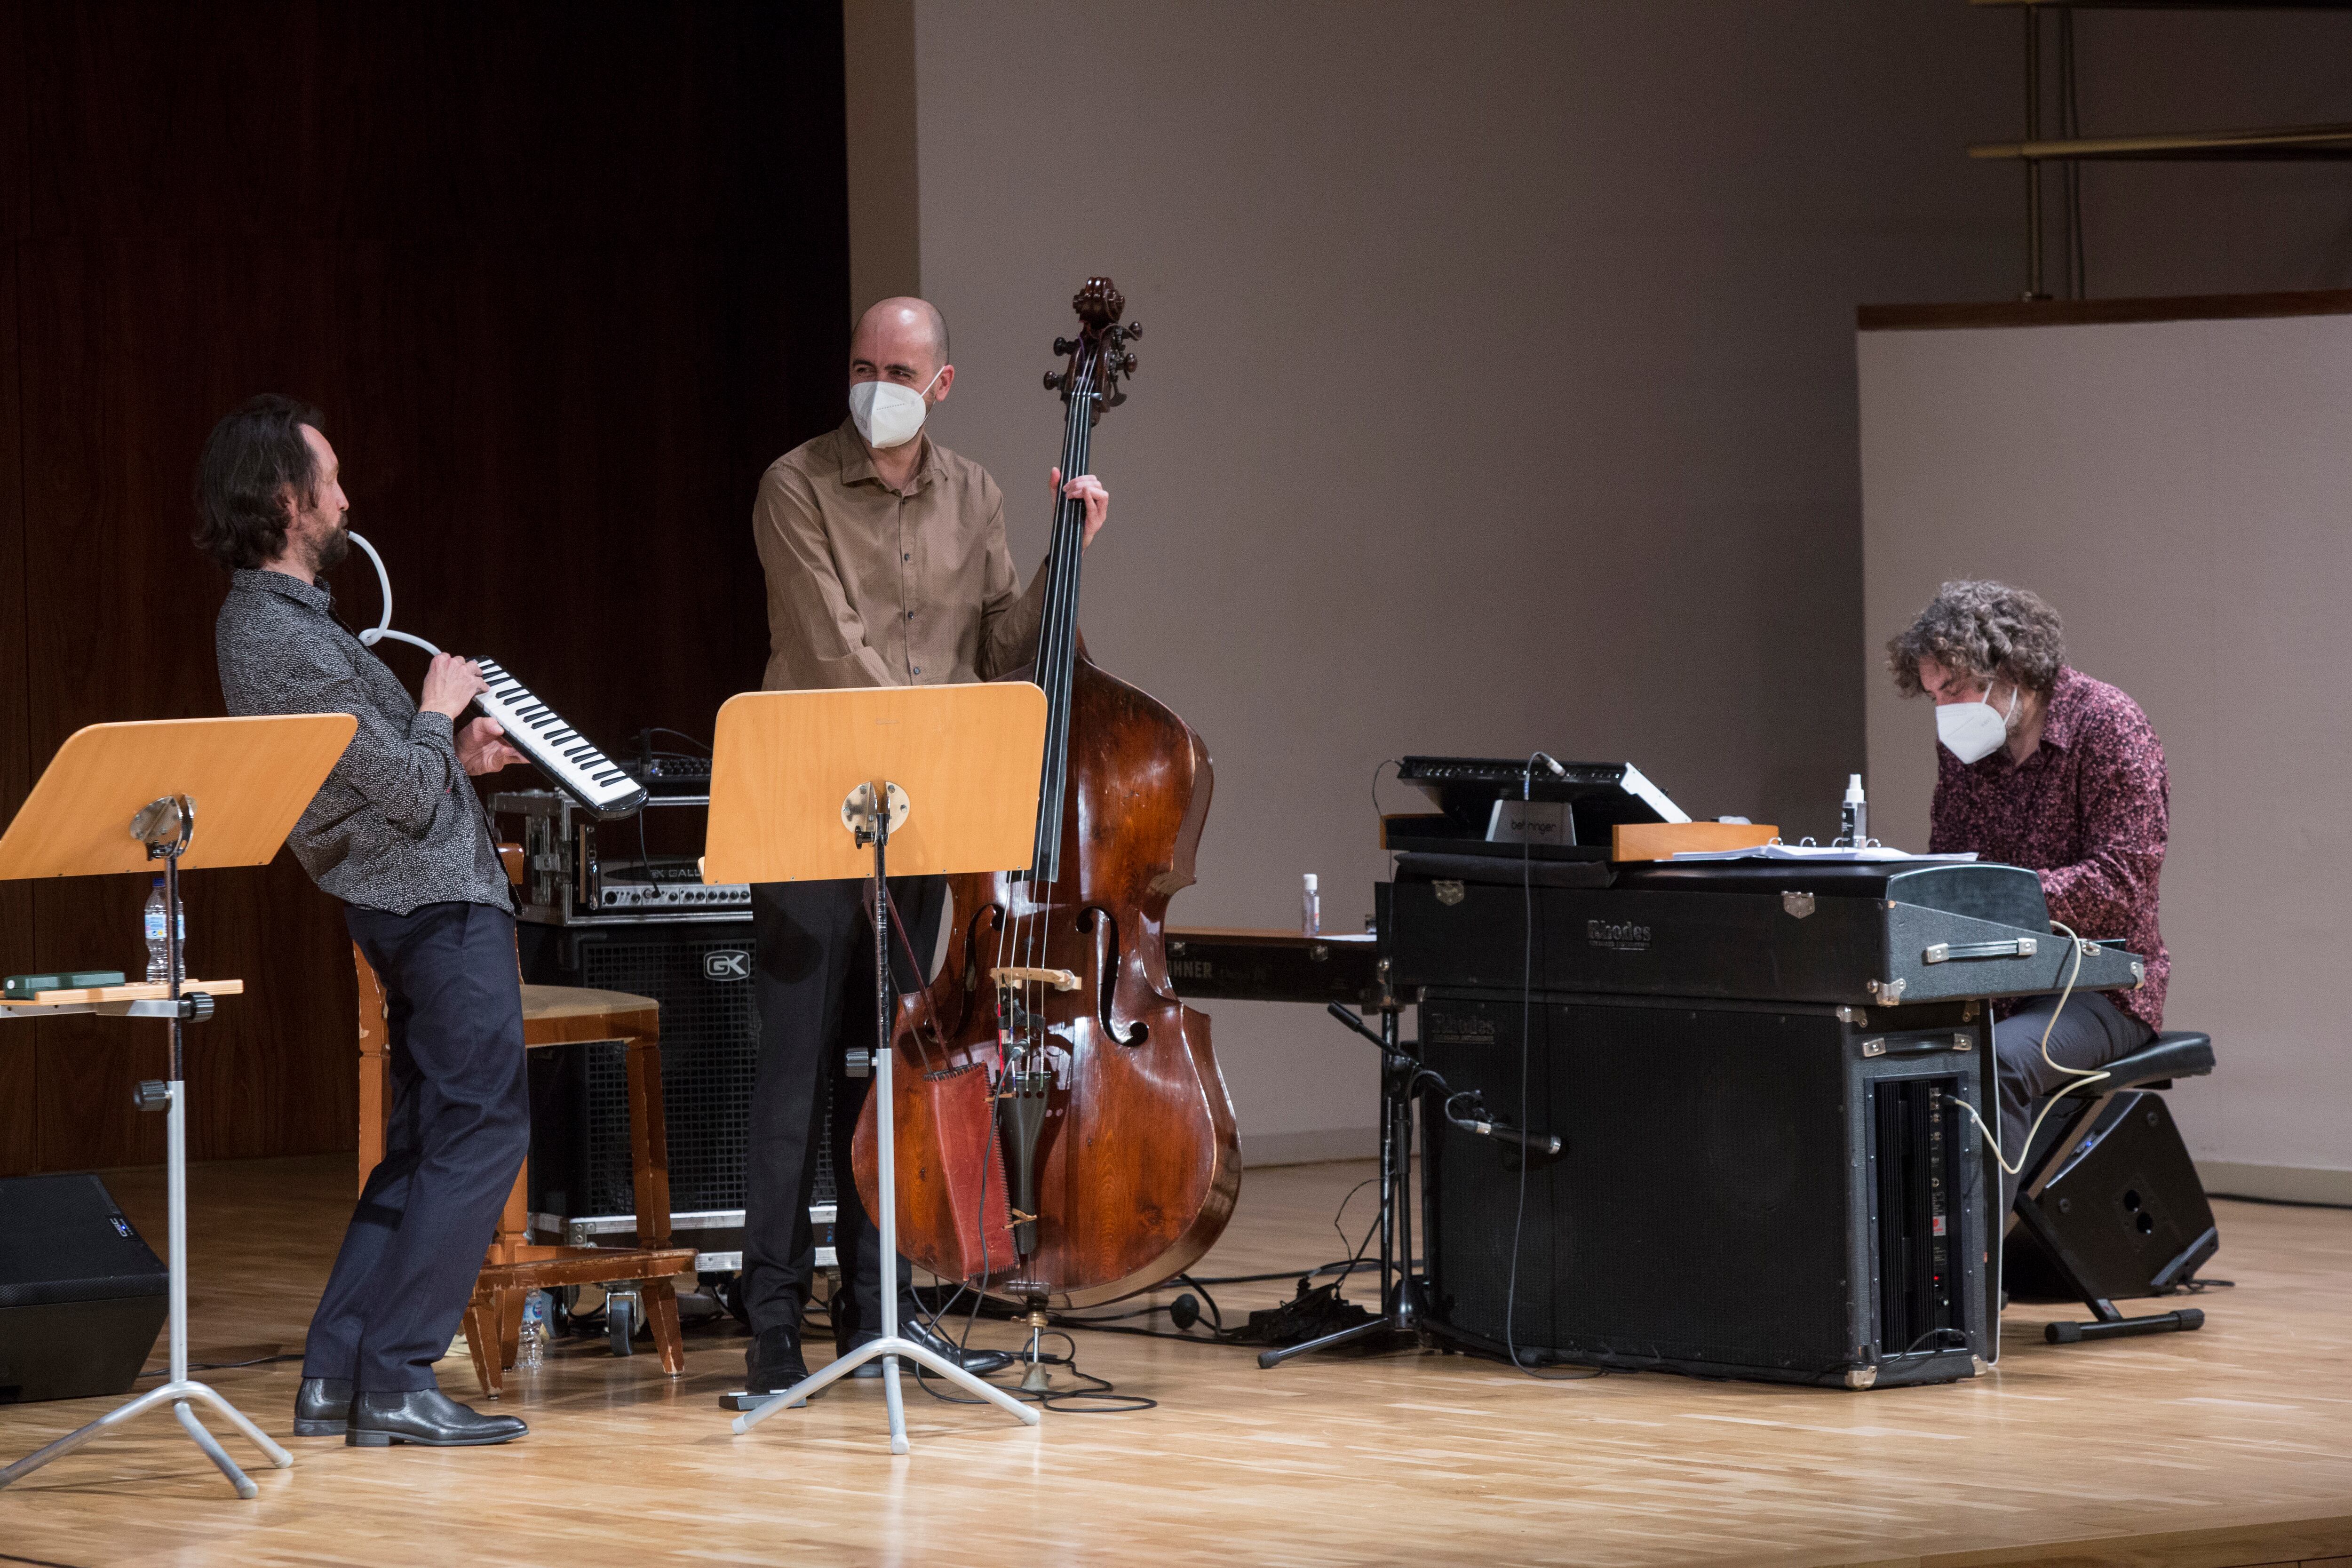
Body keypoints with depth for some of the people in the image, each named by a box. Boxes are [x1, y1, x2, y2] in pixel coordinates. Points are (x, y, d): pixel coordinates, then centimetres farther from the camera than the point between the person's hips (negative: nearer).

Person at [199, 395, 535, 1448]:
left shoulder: (274, 617, 12)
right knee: (482, 1131, -7)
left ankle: (334, 1377, 10)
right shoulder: (284, 641, -22)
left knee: (424, 1143, 12)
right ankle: (395, 1380, -8)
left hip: (417, 900, 10)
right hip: (438, 899, -10)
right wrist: (439, 709, -4)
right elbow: (410, 798, -21)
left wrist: (447, 755, 13)